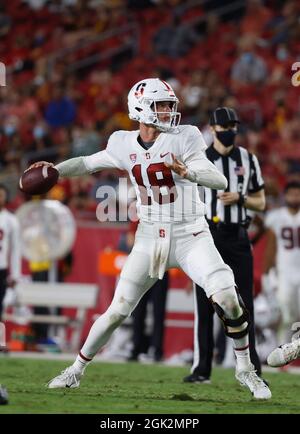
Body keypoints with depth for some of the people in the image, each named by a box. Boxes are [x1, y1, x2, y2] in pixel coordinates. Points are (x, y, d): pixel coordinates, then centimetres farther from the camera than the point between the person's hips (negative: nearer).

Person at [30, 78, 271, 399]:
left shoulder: (183, 138, -9)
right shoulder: (125, 145, 2)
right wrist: (54, 170, -2)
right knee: (118, 310, 1)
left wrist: (189, 172, -37)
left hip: (190, 236, -2)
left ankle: (245, 369, -1)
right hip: (149, 238, 2)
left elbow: (221, 182, -18)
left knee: (226, 297, -20)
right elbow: (87, 163, 16)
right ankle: (76, 369, 19)